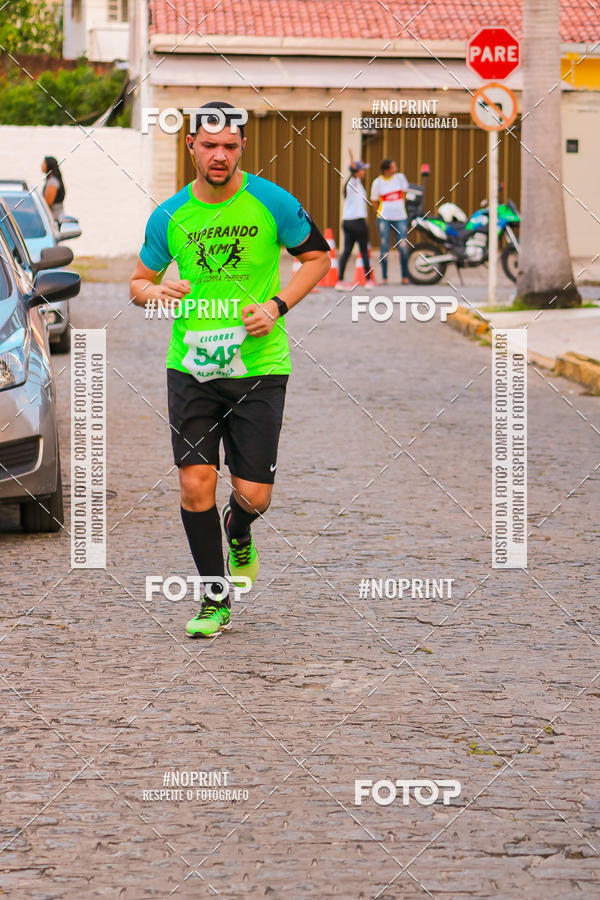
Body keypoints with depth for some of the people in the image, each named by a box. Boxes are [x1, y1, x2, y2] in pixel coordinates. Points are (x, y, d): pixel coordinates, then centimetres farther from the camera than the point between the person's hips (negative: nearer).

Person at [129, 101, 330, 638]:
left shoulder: (272, 203, -4)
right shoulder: (170, 216, 1)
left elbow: (318, 257, 8)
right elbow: (138, 281, 12)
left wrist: (277, 306, -6)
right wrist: (157, 293, -12)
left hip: (259, 367, -1)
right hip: (191, 368, 1)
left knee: (253, 495, -3)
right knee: (195, 483, -6)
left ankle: (239, 535, 35)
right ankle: (215, 600, 10)